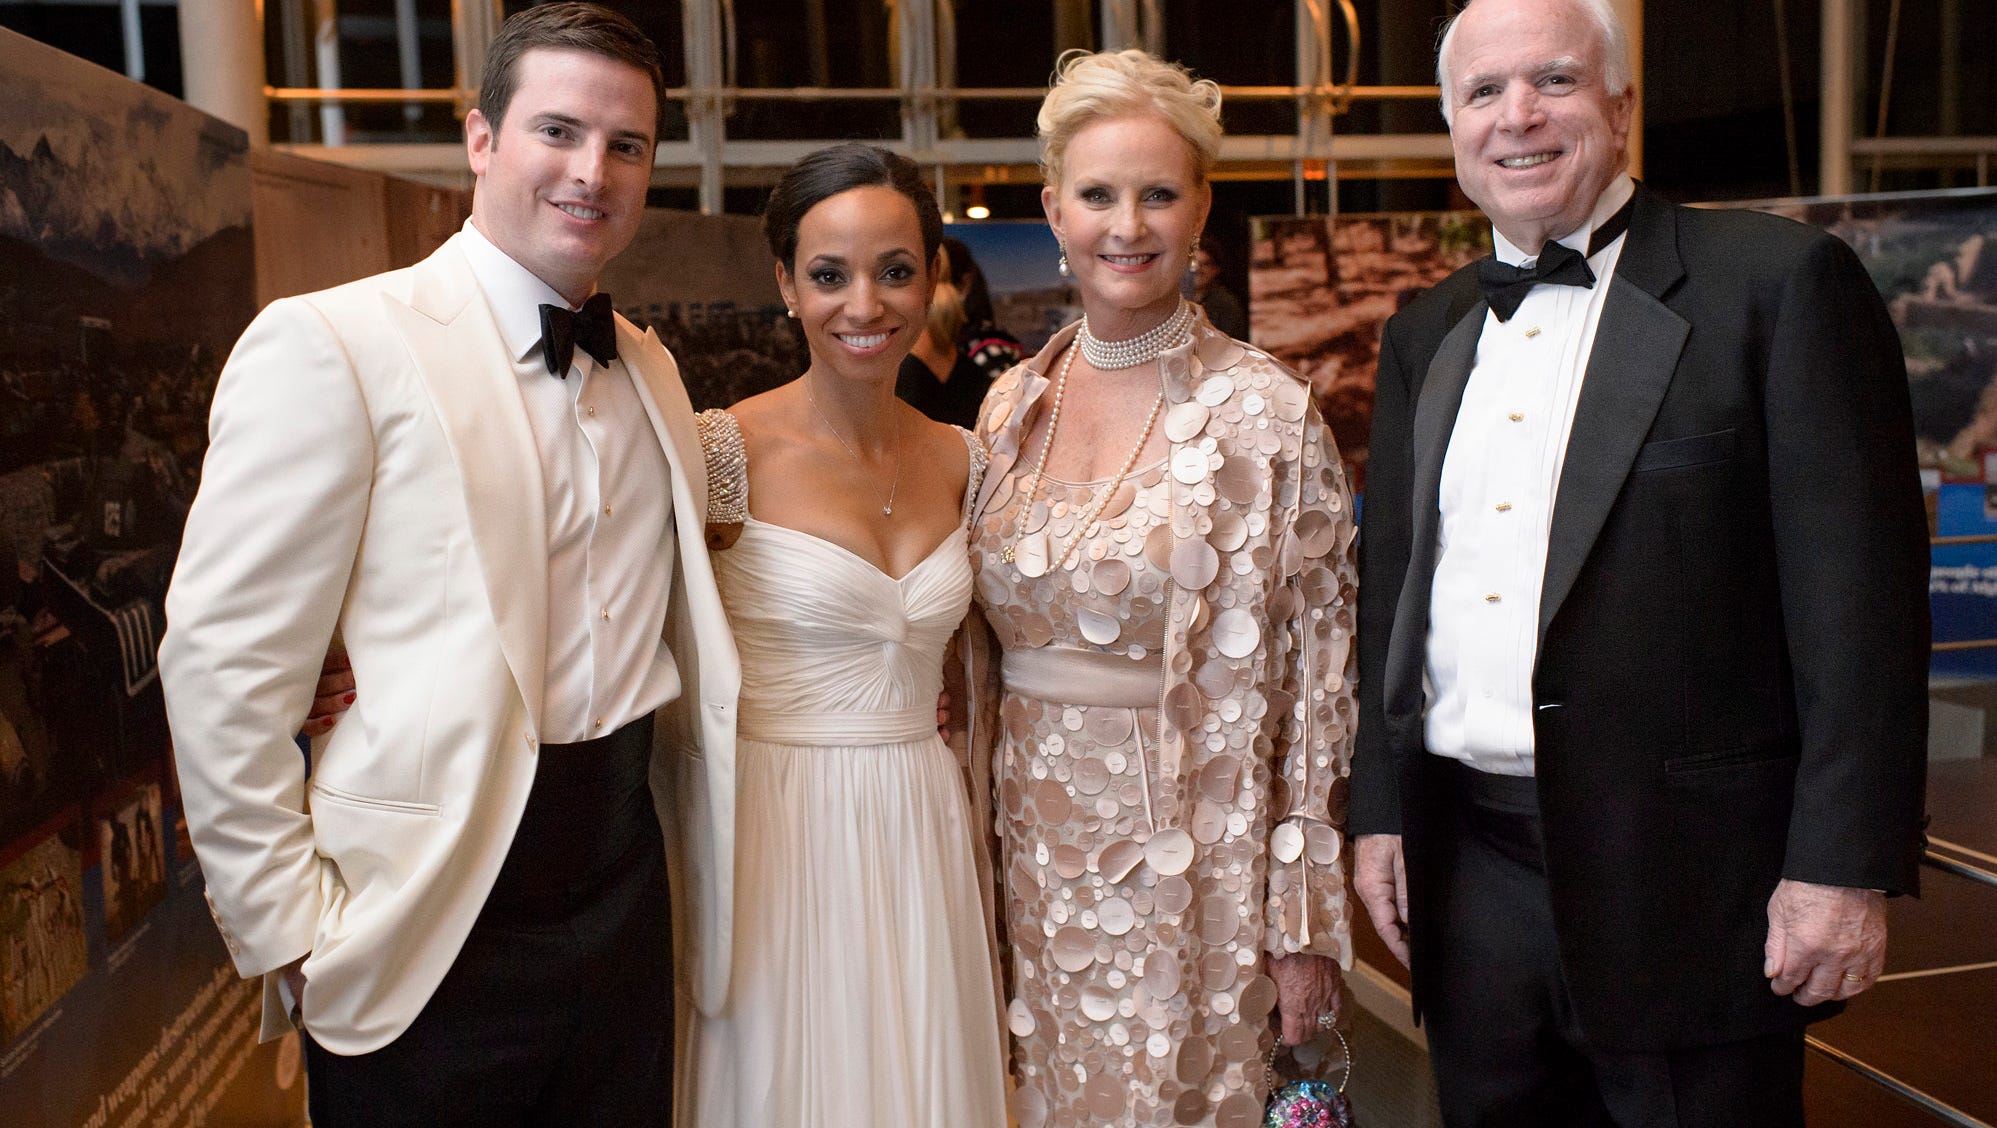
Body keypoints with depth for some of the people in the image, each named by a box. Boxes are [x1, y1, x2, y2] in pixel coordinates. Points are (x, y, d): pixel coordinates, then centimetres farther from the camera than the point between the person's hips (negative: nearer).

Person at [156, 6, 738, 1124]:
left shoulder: (652, 370, 9)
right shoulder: (329, 345, -10)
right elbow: (222, 662, -12)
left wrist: (695, 852, 9)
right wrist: (290, 933, -11)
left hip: (624, 890, 6)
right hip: (427, 917, -5)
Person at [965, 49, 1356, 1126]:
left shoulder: (1263, 410, -10)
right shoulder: (1012, 404, 4)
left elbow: (1312, 674, -8)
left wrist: (1304, 916, -8)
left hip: (1189, 859, -4)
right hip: (1035, 850, 5)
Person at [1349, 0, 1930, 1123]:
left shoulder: (1781, 281, -5)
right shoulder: (1426, 335, 12)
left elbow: (1860, 593, -9)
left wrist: (1845, 864, -13)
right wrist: (1380, 811, 11)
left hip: (1684, 877, -5)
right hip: (1468, 874, 5)